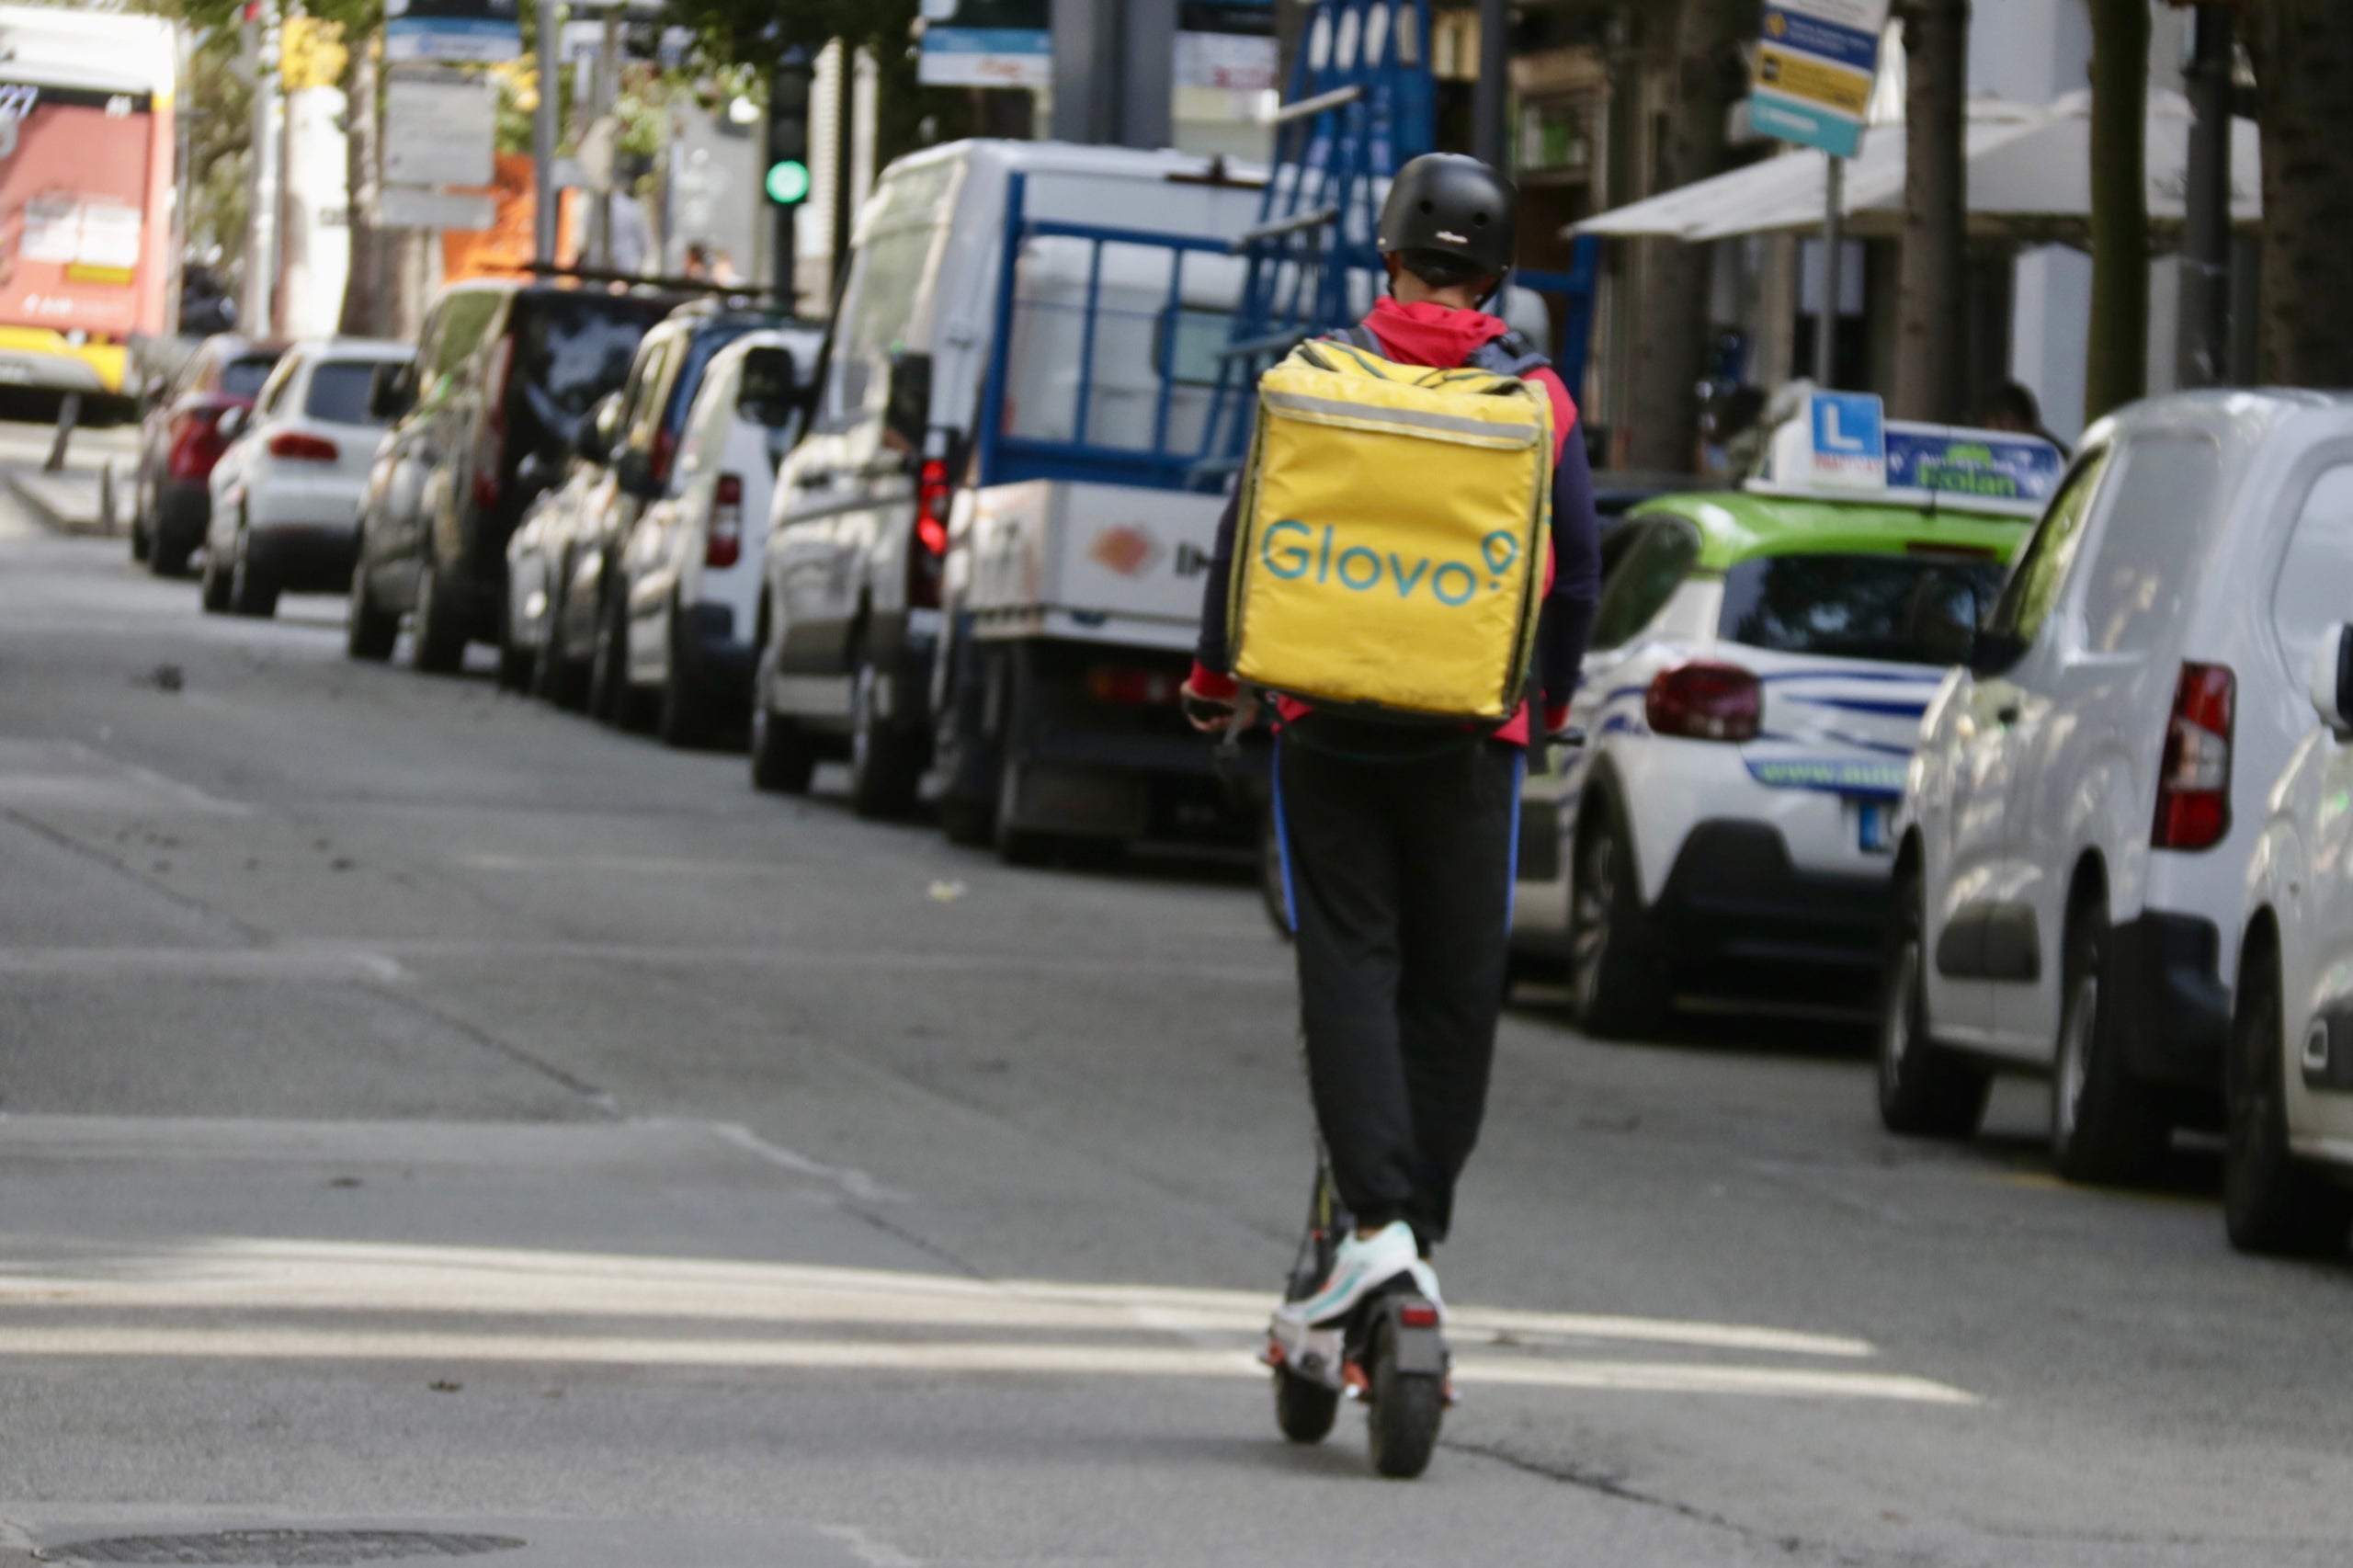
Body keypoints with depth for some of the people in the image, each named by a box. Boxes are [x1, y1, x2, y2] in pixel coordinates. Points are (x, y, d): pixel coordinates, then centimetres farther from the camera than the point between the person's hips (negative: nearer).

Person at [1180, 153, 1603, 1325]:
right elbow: (1578, 571, 6)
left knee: (1348, 966, 0)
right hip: (1470, 735, 0)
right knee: (1453, 986, 8)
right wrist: (1550, 701, 22)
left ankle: (1378, 1220, -14)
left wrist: (1218, 678, 16)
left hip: (1330, 721, 0)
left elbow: (1247, 534, 2)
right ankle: (1423, 1231, 10)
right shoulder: (1538, 399, 1)